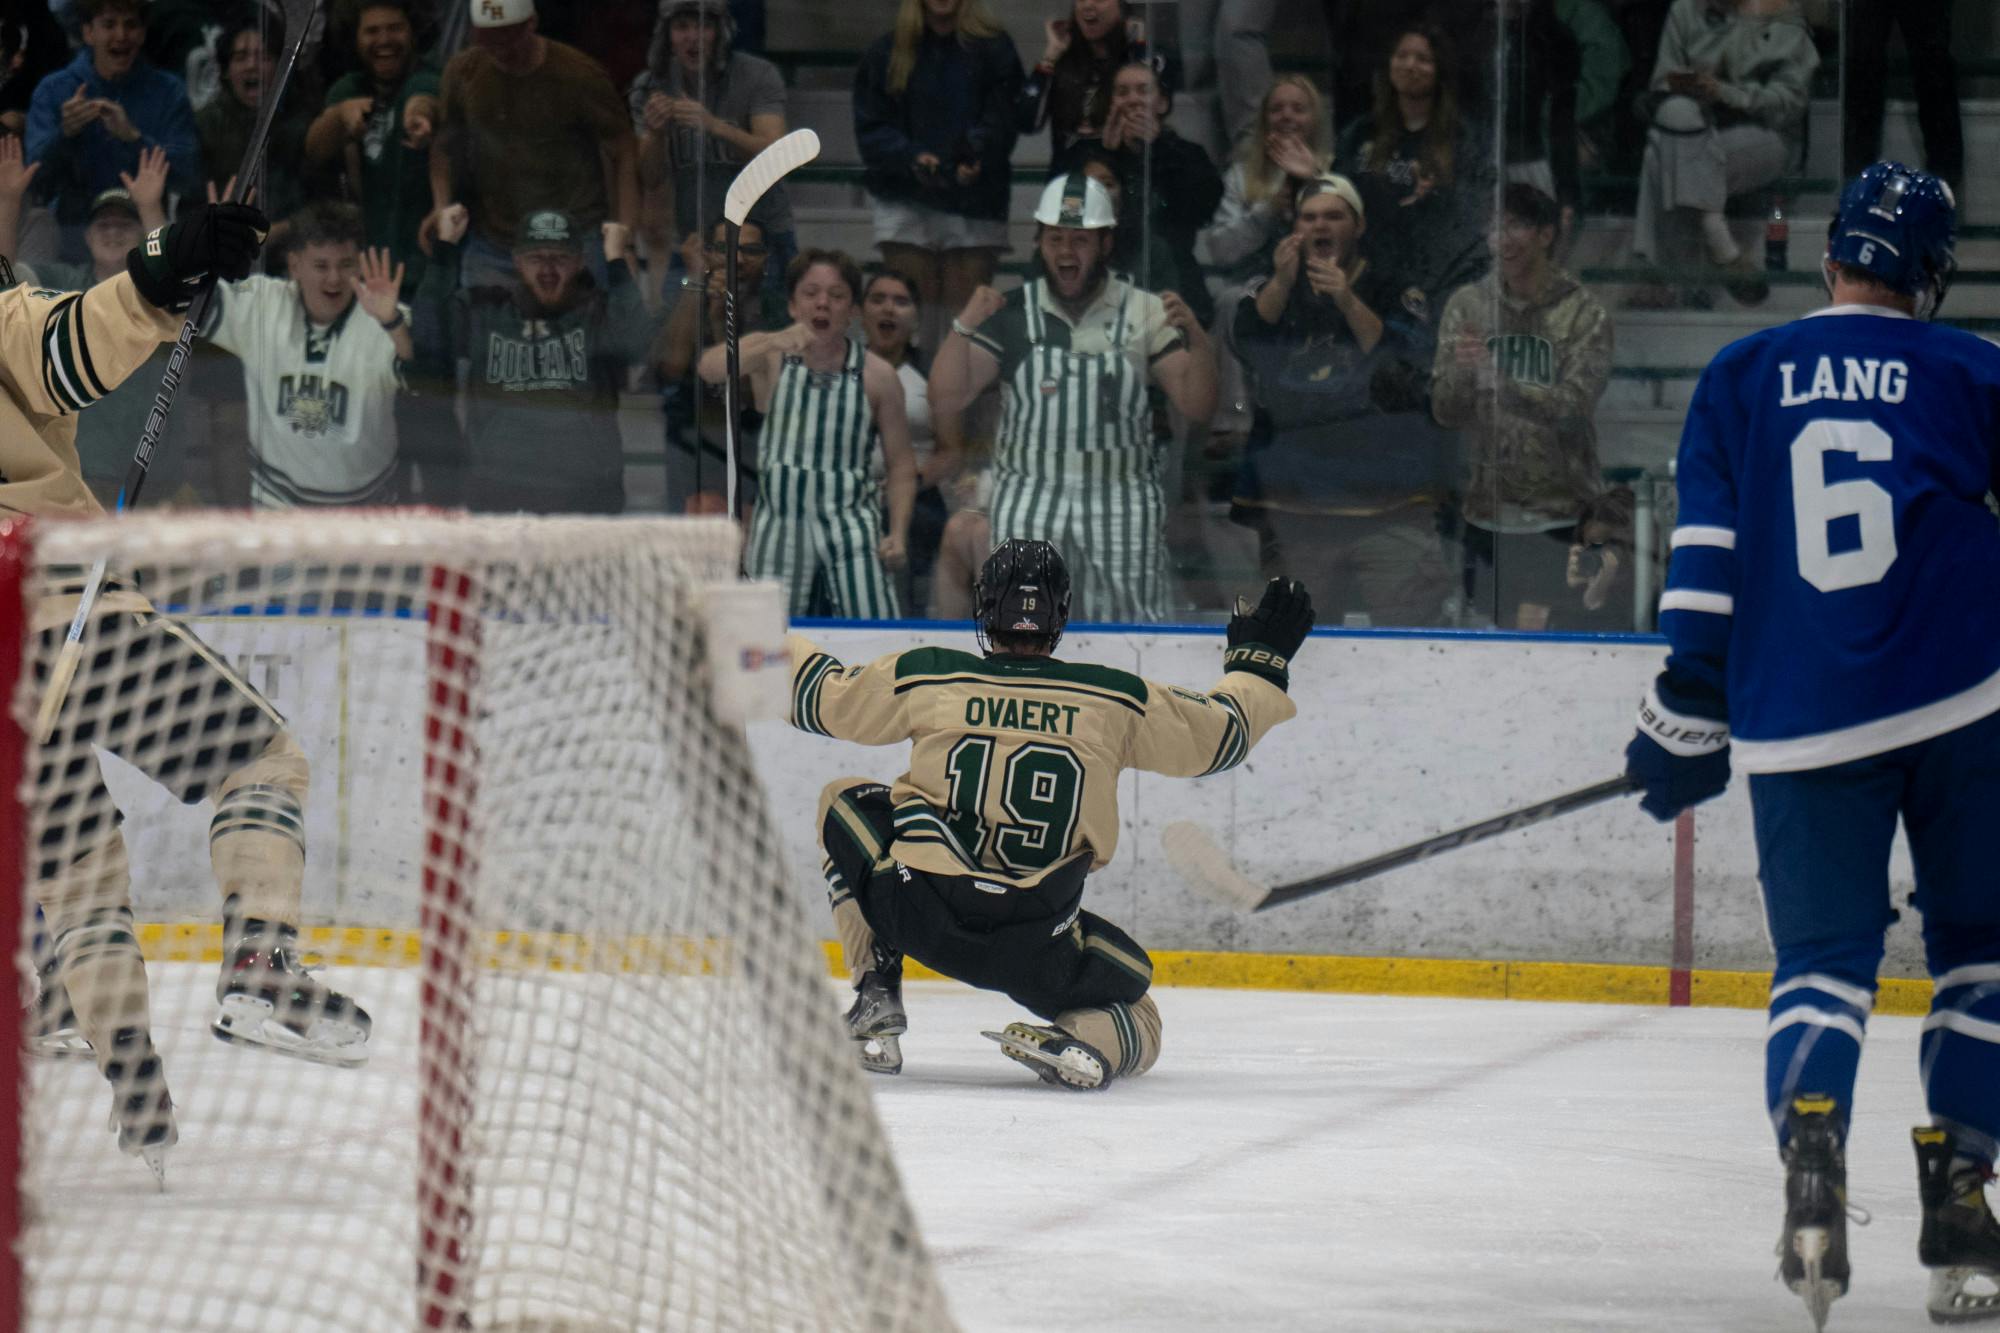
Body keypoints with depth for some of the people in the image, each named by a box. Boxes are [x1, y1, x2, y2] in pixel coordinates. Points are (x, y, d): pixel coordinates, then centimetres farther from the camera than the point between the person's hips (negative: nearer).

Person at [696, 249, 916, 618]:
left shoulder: (877, 376, 0)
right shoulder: (769, 356, 0)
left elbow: (900, 465, 5)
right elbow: (709, 368, -21)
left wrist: (898, 532, -9)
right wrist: (772, 344, -39)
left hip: (850, 527, -1)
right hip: (780, 527, 1)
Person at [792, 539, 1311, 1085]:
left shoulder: (925, 676, 3)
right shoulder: (1116, 699, 4)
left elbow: (821, 700, 17)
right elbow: (1218, 734, 16)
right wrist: (1260, 658, 35)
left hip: (914, 913, 0)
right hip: (1039, 947, 0)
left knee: (845, 803, 28)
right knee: (1138, 1024, 23)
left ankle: (877, 999, 19)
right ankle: (1078, 1042, -15)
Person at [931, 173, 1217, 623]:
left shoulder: (1144, 313, 4)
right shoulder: (1011, 314, 4)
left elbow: (1197, 407, 0)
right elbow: (946, 400, -1)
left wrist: (1196, 338, -18)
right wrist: (963, 328, -16)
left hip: (1121, 498, 0)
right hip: (1028, 497, 0)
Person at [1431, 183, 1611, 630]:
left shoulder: (1582, 314, -5)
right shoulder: (1468, 306, 4)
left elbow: (1573, 407, -16)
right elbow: (1446, 412, 2)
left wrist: (1497, 380, -28)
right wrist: (1461, 373, -20)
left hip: (1560, 514, -3)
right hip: (1488, 512, 3)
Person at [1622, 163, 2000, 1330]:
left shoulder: (1742, 378, 7)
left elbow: (1705, 563, 3)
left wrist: (1687, 724, 7)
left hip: (1802, 725, 1)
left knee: (1825, 958, 8)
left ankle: (1811, 1150, -20)